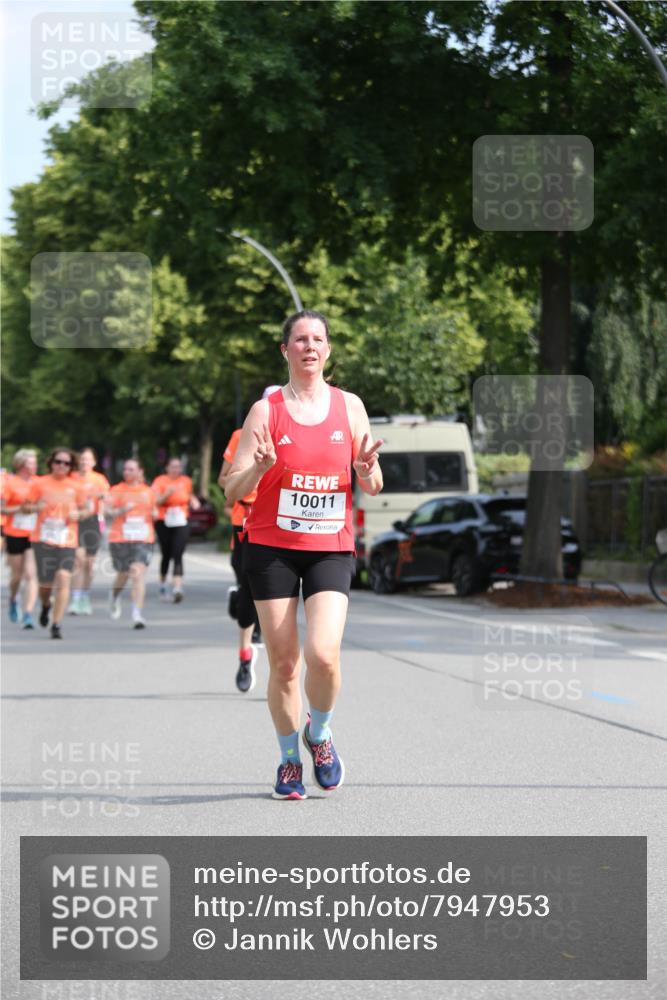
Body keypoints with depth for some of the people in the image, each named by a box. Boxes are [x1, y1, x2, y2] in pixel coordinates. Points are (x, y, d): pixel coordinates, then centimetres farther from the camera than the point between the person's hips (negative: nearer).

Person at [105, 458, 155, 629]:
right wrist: (122, 510, -23)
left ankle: (137, 614, -18)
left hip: (143, 539, 1)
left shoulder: (148, 491, 12)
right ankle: (114, 595, 45)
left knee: (138, 573, -14)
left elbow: (153, 510, 25)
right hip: (120, 538, -1)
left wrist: (154, 514, 2)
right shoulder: (116, 490, 3)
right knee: (123, 574, 9)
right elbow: (107, 511, -7)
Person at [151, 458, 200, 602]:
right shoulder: (160, 481, -4)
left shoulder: (186, 481, 7)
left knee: (178, 556, -13)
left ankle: (178, 589, -23)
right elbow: (156, 501, -13)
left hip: (181, 523, 1)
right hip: (164, 523, -1)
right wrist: (167, 494, -28)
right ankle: (163, 586, 31)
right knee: (166, 555, 10)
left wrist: (193, 501, 5)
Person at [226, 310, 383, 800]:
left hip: (331, 548, 0)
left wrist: (368, 468, -13)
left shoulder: (349, 406, 5)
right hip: (272, 547, 0)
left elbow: (373, 487, 10)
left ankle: (319, 733, 12)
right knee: (283, 663, 1)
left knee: (323, 653, -18)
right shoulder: (266, 410, 0)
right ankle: (289, 759, 22)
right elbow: (233, 491, -2)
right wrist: (259, 467, -23)